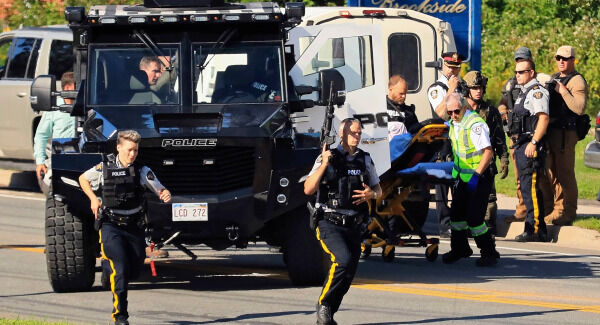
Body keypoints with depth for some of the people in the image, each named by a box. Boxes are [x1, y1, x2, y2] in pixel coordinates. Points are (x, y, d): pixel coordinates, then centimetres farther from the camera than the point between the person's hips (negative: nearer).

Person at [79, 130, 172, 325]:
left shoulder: (142, 171, 0)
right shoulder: (103, 169, -1)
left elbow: (159, 189, -5)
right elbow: (83, 179, 17)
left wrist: (165, 195, -29)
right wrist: (93, 199, 4)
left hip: (133, 227, 3)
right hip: (110, 226, -3)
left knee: (135, 269, 7)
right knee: (121, 269, -16)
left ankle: (108, 266, 40)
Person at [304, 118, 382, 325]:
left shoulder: (365, 160, 11)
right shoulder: (328, 157, -4)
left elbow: (378, 190, 19)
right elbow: (308, 190, -11)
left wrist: (371, 194, -5)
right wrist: (324, 165, -21)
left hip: (353, 227, 6)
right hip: (330, 224, -6)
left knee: (348, 275, 4)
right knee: (343, 260, -27)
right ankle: (323, 304, -11)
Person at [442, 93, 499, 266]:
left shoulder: (475, 124, -21)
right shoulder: (453, 124, 7)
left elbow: (488, 152, -25)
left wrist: (477, 174, -27)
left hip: (480, 177, -8)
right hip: (463, 177, 8)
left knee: (474, 218, -11)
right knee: (457, 213, 11)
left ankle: (489, 253, 2)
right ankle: (459, 249, 29)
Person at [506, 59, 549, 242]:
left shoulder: (537, 92, -10)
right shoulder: (524, 93, 22)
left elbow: (543, 118, -20)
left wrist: (533, 142, -24)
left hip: (531, 146, -11)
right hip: (521, 145, 11)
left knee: (530, 187, -14)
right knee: (526, 187, 11)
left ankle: (535, 230, -16)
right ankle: (536, 230, 15)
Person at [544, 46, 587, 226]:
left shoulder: (577, 80, -8)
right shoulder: (554, 78, 19)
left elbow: (579, 108, -20)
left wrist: (563, 91, -21)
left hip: (566, 133, -9)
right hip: (551, 131, 9)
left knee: (565, 174, -8)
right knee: (552, 173, 13)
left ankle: (567, 214, -5)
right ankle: (556, 211, 21)